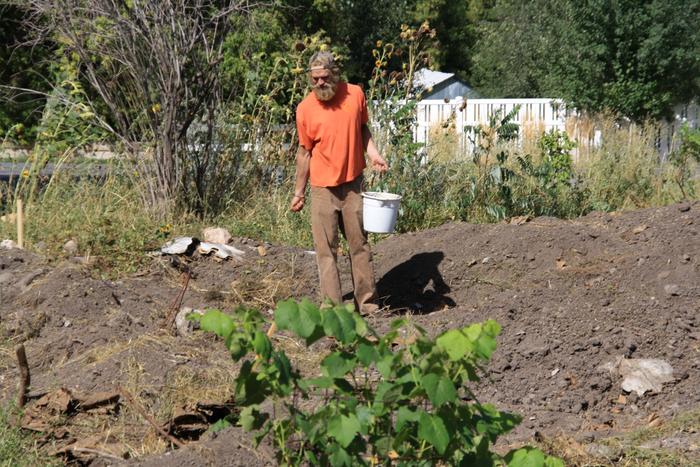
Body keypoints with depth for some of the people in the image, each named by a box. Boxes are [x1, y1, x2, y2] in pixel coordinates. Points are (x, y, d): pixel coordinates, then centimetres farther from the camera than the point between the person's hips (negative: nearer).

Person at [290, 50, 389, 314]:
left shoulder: (355, 94, -3)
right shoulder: (305, 109, -8)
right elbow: (304, 152, 1)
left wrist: (373, 153, -5)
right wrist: (299, 192, 5)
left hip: (352, 184, 2)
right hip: (322, 188, -2)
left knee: (359, 243, 9)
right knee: (326, 249, -1)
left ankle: (367, 302, 17)